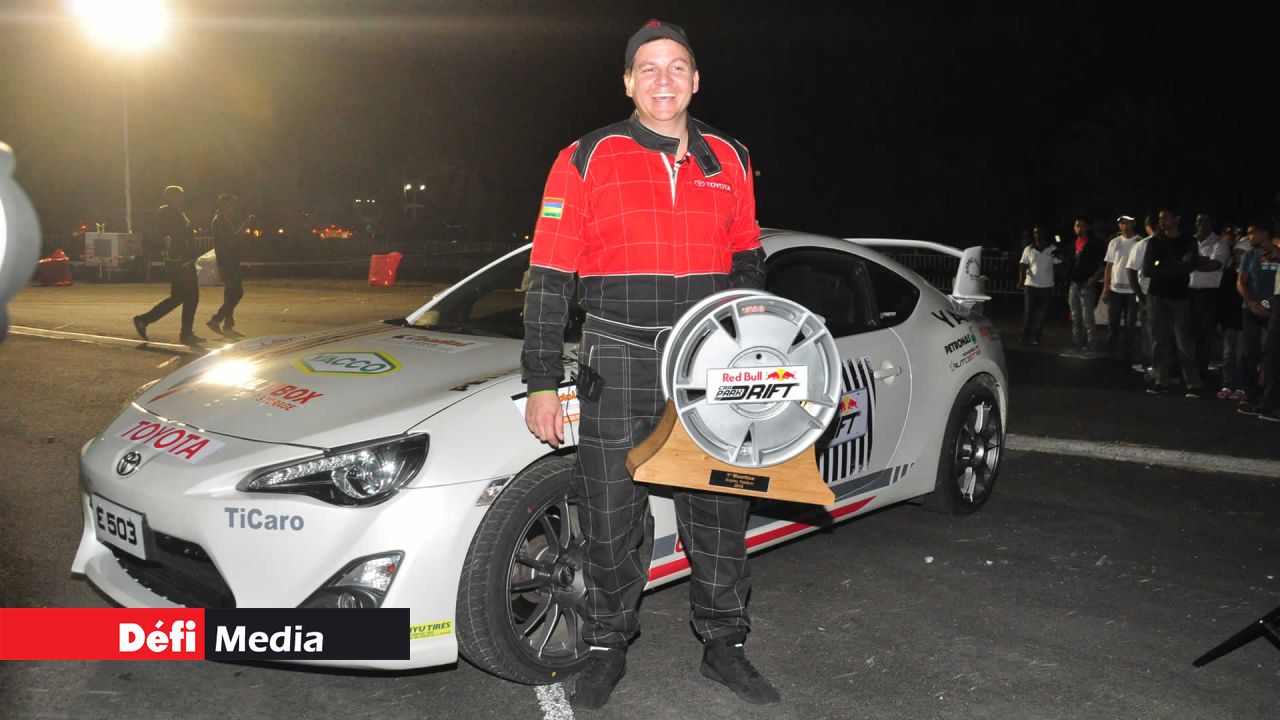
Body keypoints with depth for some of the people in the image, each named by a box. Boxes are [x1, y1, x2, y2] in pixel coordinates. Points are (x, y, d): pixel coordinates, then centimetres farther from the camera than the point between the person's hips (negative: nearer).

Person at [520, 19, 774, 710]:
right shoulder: (586, 160, -2)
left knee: (720, 513, 10)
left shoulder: (728, 159, 8)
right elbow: (548, 279, -3)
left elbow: (747, 262, 18)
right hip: (618, 366, -2)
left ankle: (724, 645, 28)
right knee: (612, 518, 6)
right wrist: (541, 383, -6)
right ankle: (607, 648, 26)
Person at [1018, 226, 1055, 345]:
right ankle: (1026, 337, 1)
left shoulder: (1052, 249, 4)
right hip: (1030, 285, -1)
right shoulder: (1028, 249, 5)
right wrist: (1021, 280, -13)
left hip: (1047, 286, 1)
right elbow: (1023, 266, 1)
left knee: (1041, 314, 4)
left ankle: (1035, 337, 12)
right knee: (1028, 312, -4)